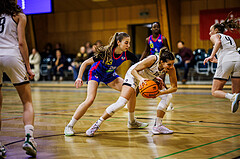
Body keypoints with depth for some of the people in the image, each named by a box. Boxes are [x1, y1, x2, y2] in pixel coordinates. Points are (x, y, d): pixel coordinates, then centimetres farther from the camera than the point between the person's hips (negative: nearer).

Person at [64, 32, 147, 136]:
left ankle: (132, 121, 11)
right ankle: (69, 126, -15)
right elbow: (86, 63, -27)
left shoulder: (126, 54, -22)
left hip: (110, 75, 5)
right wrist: (79, 78, -34)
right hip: (96, 73, -5)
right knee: (90, 99, -25)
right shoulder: (106, 52, -33)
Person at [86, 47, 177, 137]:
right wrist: (141, 79, -46)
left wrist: (160, 93, -35)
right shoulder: (153, 60, -37)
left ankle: (157, 126, 2)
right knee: (121, 102, -20)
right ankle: (97, 125, -13)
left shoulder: (171, 68, -25)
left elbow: (174, 87, -19)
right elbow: (134, 70, -26)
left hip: (150, 78, 6)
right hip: (134, 75, -6)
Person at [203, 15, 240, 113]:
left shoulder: (215, 36, 16)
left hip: (226, 62, -6)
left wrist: (211, 56, -12)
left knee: (215, 91, 3)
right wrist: (216, 61, 41)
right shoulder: (229, 38, 34)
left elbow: (218, 42, -9)